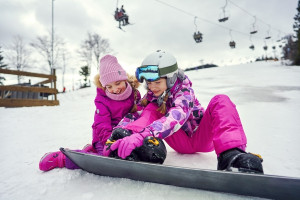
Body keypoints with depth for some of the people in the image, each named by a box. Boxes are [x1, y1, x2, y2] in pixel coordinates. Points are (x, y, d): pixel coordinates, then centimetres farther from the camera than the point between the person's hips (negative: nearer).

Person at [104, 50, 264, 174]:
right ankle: (128, 148, -36)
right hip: (182, 144, 3)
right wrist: (119, 132, -38)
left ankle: (231, 154, -48)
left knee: (220, 101, -27)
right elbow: (133, 114, -14)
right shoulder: (152, 97, -2)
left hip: (202, 139, -3)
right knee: (151, 109, -13)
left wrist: (140, 135, -55)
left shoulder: (184, 92, -18)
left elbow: (175, 117, -39)